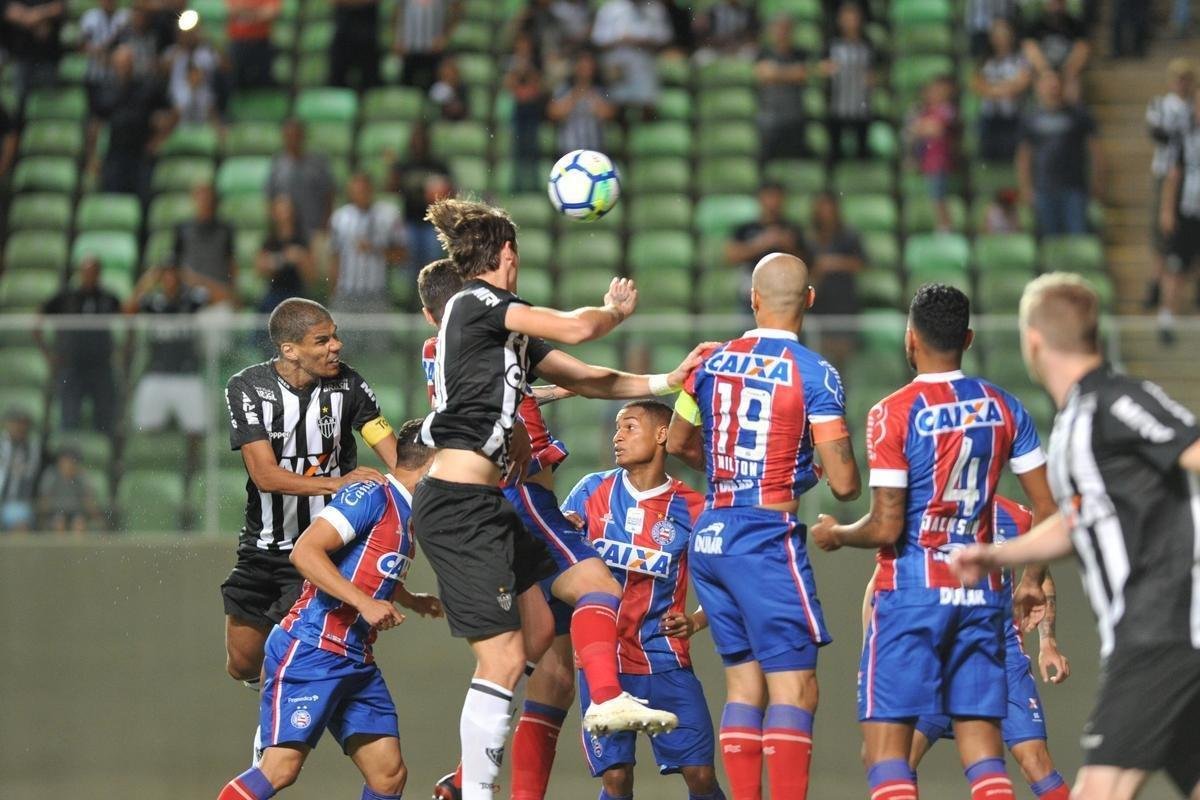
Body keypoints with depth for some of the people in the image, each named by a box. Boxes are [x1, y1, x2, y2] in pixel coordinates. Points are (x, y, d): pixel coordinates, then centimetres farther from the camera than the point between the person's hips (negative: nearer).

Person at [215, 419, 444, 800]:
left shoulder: (407, 516, 17)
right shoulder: (370, 497, -11)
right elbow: (304, 551, -20)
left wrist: (413, 601, 34)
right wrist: (364, 602, -24)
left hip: (357, 662, 9)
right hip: (309, 651, -9)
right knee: (282, 767, -17)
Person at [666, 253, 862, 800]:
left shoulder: (712, 363, 7)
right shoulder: (814, 375, -10)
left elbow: (679, 444, 23)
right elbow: (843, 483, -12)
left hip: (709, 539, 6)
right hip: (767, 541, -6)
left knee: (743, 682, 12)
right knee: (794, 689, -6)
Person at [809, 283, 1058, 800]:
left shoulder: (894, 413, -10)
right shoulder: (1004, 408, 5)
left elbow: (886, 528, -13)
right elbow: (1049, 511, 5)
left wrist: (835, 535, 6)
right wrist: (1032, 579, 19)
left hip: (912, 594, -5)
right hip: (982, 595, 5)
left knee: (886, 743, -1)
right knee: (981, 743, 7)